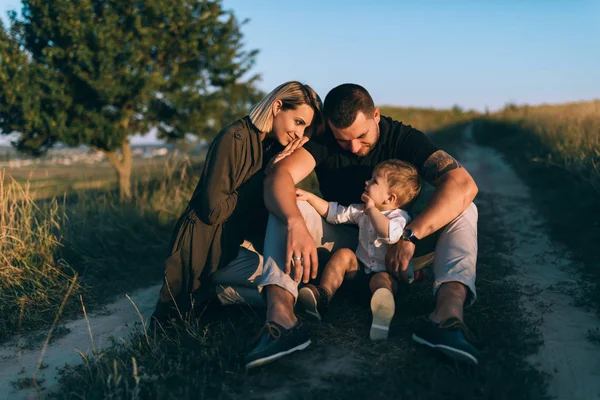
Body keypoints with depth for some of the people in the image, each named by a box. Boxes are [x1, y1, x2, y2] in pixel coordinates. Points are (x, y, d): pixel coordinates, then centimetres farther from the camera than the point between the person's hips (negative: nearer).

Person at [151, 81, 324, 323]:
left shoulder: (273, 145, 9)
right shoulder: (234, 139, -17)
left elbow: (269, 207, 5)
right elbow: (213, 211, -20)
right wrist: (264, 176, -15)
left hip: (241, 241, 9)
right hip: (208, 249, -9)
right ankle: (216, 292, -2)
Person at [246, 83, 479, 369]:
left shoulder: (403, 138, -15)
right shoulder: (322, 141, -13)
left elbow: (463, 184, -30)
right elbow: (278, 177, -31)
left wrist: (409, 236, -40)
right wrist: (295, 225, -51)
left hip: (395, 238, 0)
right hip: (341, 238, 0)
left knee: (463, 210, -23)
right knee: (286, 210, -26)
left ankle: (448, 313, -47)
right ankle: (281, 318, -47)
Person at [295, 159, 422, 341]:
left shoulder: (400, 217, -11)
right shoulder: (363, 211, 12)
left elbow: (390, 234, -34)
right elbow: (334, 212, 17)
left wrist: (371, 209, -28)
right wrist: (310, 197, 9)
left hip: (388, 273, -7)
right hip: (361, 269, 7)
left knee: (381, 279, -37)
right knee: (344, 254, -16)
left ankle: (383, 307, -74)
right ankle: (323, 296, -30)